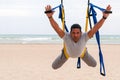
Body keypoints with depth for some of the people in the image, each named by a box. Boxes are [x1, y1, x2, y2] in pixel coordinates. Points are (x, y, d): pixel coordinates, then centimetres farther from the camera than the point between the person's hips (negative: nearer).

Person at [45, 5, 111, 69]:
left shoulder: (84, 37, -47)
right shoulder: (66, 36, -49)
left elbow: (95, 28, -58)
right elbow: (56, 28, -62)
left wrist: (104, 17, -73)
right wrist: (50, 17, -79)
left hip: (81, 52, 1)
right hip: (68, 52, -1)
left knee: (93, 64, 18)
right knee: (54, 66, 10)